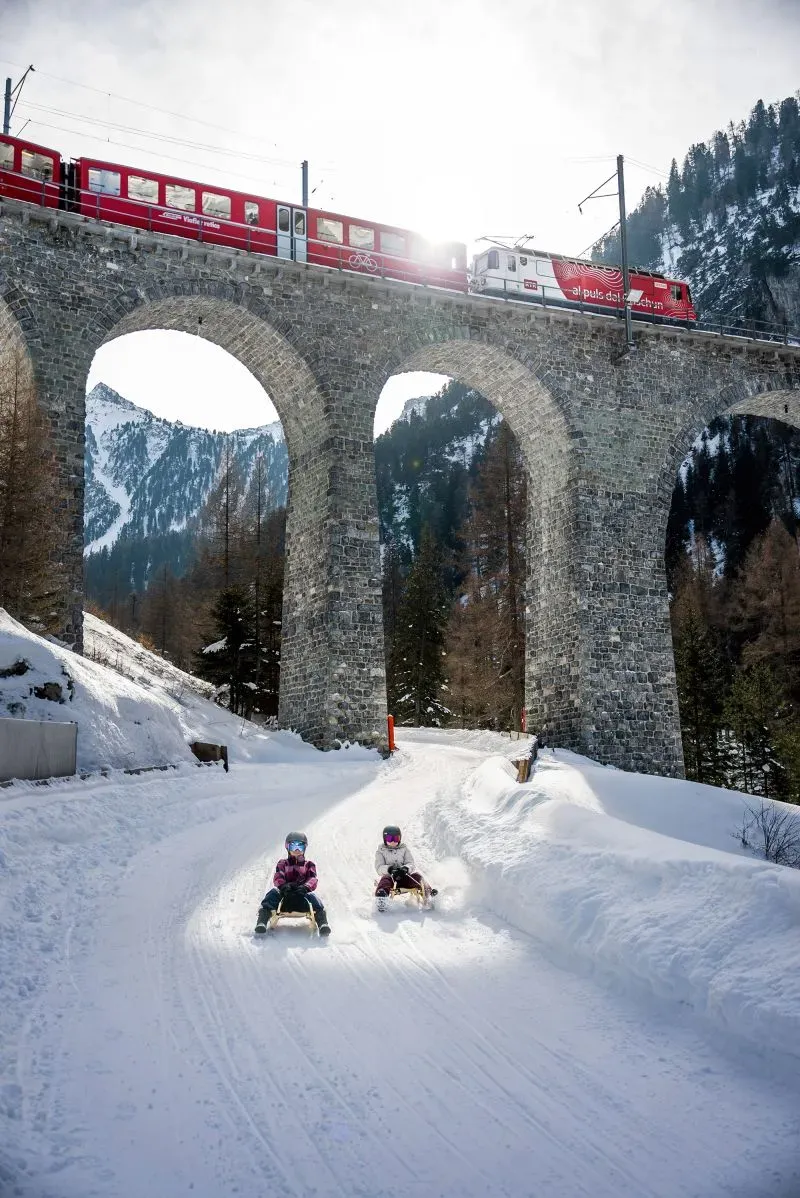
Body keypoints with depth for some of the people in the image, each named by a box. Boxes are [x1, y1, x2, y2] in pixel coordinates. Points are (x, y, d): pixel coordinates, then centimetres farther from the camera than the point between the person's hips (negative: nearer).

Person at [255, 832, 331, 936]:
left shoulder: (309, 865, 24)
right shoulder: (283, 863, 24)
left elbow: (312, 880, 5)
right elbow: (278, 878, 5)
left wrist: (305, 887, -22)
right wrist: (283, 885, -22)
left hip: (302, 893, -1)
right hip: (285, 894, 1)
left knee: (312, 896, -34)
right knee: (274, 892, -30)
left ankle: (322, 922, -49)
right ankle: (263, 918, -43)